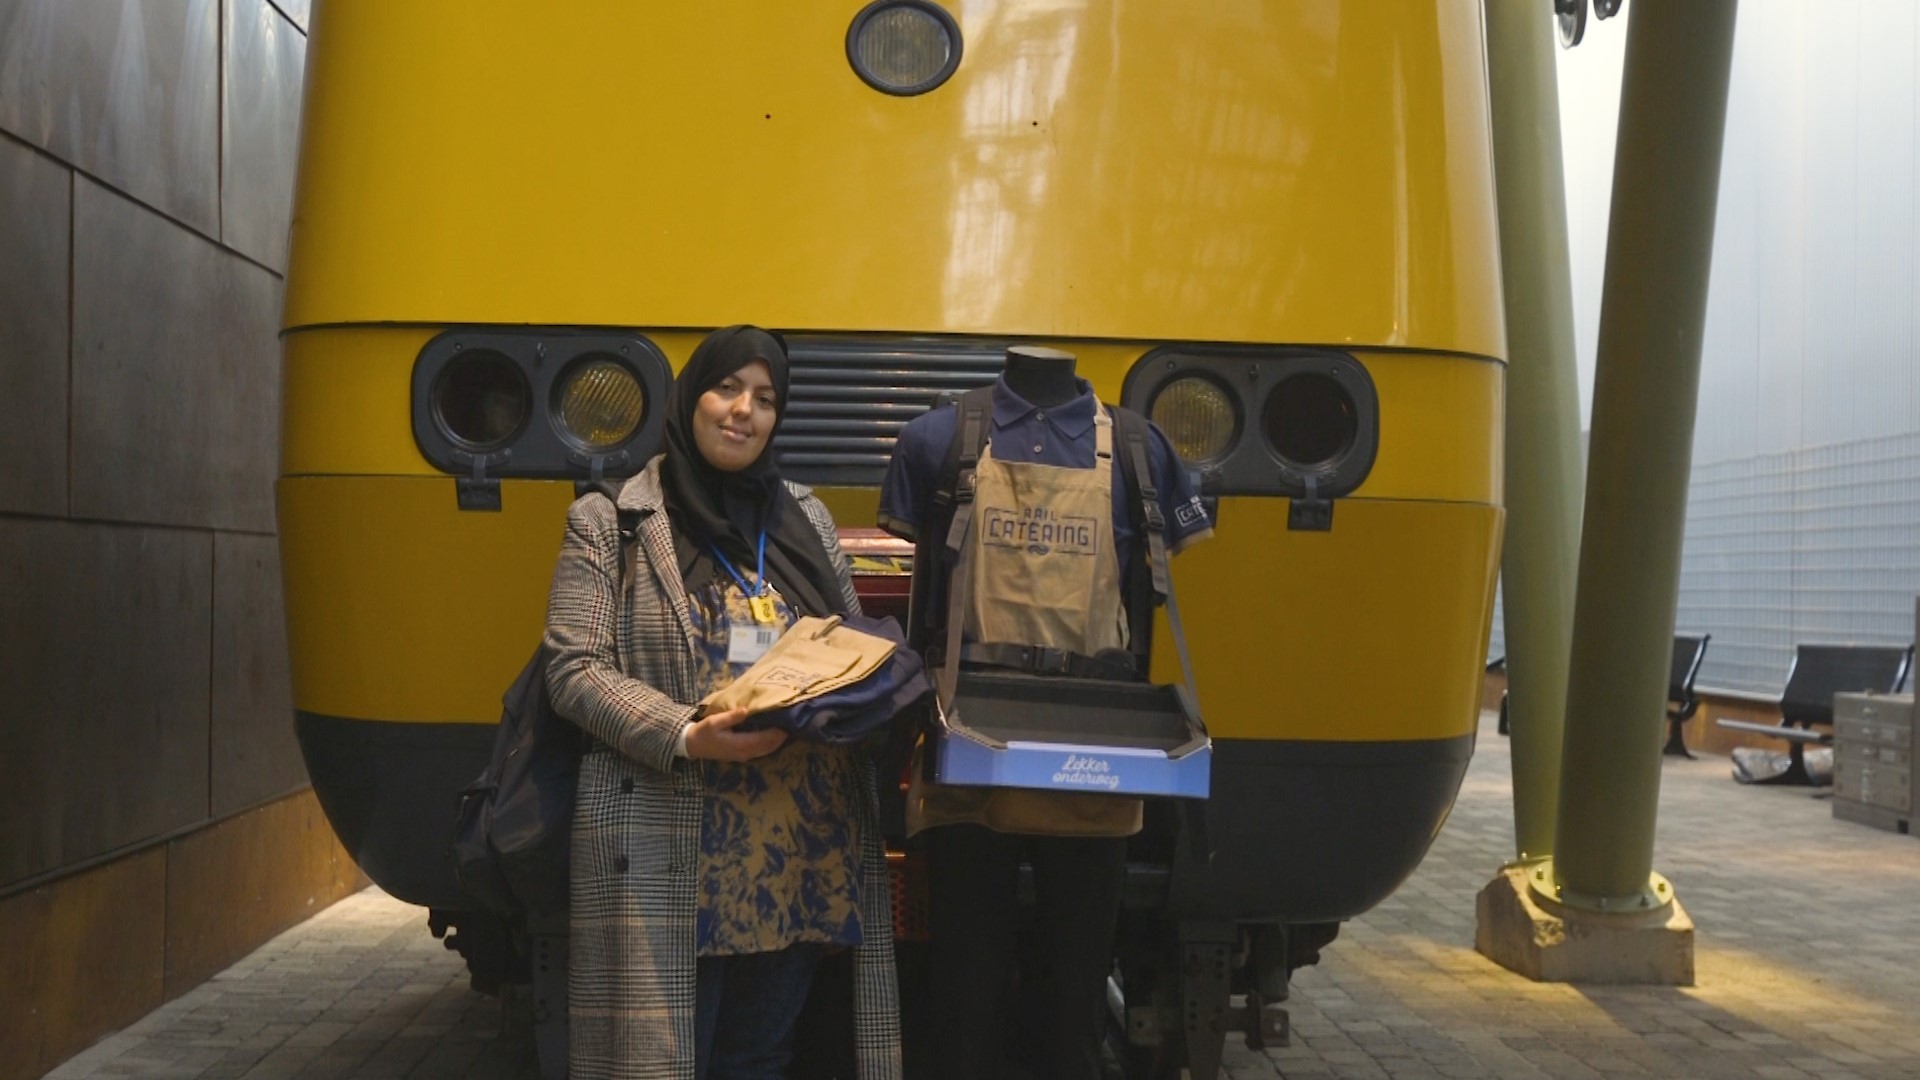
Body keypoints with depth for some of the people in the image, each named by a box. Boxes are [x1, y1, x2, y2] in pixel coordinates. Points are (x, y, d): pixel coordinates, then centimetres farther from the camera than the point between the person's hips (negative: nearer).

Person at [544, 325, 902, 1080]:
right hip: (671, 860, -4)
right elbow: (574, 670, -7)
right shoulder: (610, 524, 0)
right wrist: (685, 736, -21)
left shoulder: (807, 520, 14)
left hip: (805, 852, 4)